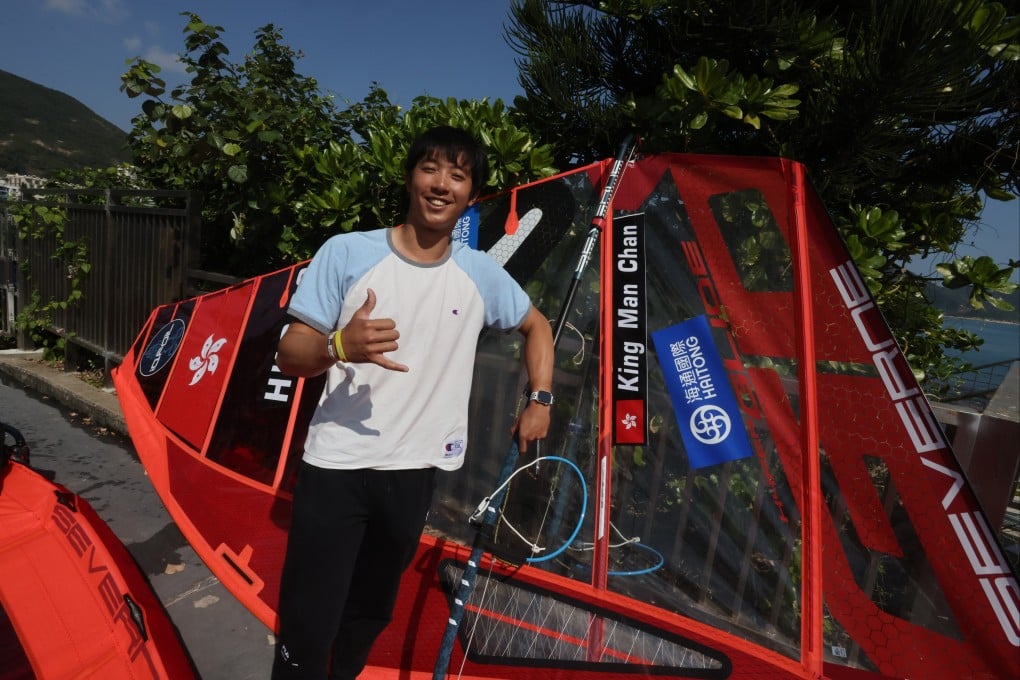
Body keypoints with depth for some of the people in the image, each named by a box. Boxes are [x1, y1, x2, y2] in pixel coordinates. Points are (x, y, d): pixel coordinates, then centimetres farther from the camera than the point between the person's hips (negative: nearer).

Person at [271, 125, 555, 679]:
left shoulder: (481, 274, 1)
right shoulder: (346, 252, -8)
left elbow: (537, 326, 17)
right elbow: (288, 357, -8)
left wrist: (539, 401, 7)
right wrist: (340, 346, -30)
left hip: (414, 473, 3)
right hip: (335, 468, -2)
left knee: (371, 618, 20)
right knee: (306, 631, 2)